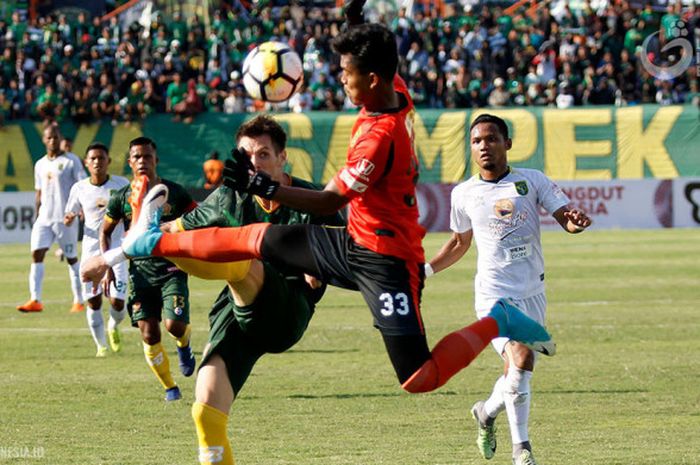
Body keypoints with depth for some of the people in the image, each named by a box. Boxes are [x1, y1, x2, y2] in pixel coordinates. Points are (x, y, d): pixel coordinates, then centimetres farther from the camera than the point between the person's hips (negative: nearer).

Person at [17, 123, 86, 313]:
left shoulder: (71, 160, -2)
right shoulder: (40, 165, 15)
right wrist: (38, 216, 17)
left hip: (65, 218, -5)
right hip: (44, 218, 5)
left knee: (72, 258, 3)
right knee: (36, 254, -10)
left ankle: (79, 301, 11)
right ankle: (35, 300, -15)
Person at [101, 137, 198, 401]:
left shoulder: (174, 192, 1)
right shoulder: (122, 198, 3)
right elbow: (105, 232, 16)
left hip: (172, 268, -1)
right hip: (141, 272, 1)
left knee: (175, 324, -19)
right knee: (149, 334, -6)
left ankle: (184, 345, 20)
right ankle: (169, 387, 12)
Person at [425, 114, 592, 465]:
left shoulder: (532, 181, 3)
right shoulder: (464, 194, 6)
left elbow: (565, 217, -3)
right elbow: (460, 242, 21)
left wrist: (575, 222, -27)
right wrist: (426, 269, 12)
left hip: (532, 292, 2)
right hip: (494, 294, -2)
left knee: (520, 368, 3)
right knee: (519, 363, -19)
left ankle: (486, 412, 35)